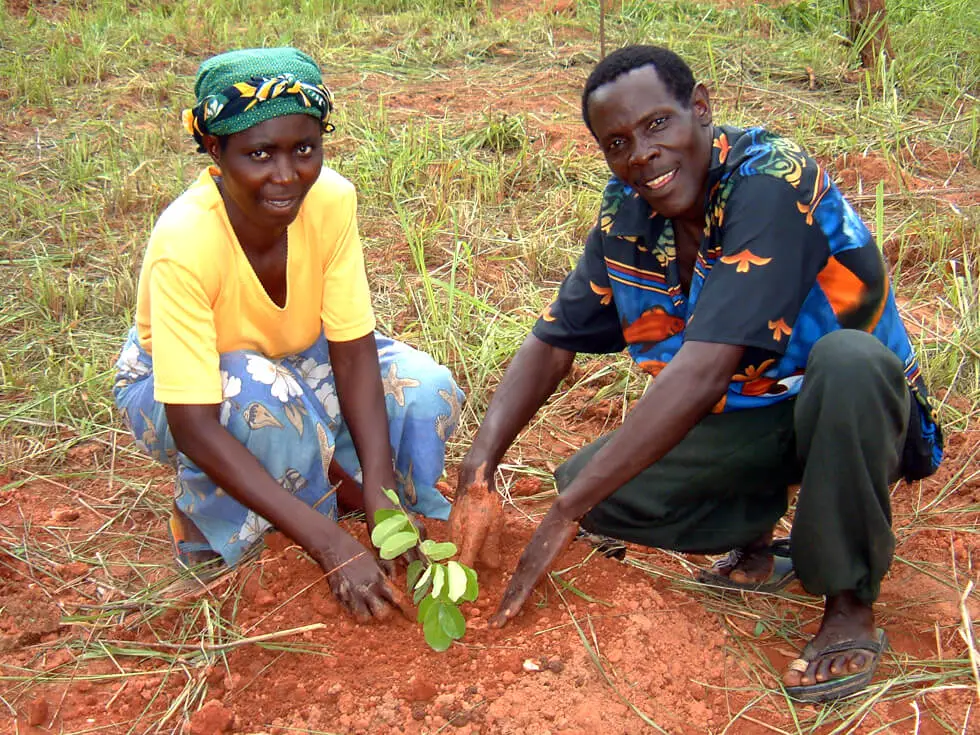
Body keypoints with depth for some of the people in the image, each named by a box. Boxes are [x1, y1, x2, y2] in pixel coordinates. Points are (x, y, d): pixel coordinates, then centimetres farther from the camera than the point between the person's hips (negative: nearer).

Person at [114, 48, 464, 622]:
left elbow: (352, 349, -21)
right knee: (259, 395, -38)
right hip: (173, 389, -4)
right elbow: (195, 425, -39)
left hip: (296, 359, 4)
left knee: (429, 392, -19)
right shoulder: (184, 244, -37)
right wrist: (332, 545, -44)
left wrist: (379, 492, -33)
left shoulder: (331, 199, -25)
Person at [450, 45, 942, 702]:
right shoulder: (626, 216, -7)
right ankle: (756, 523, 11)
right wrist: (483, 456, -21)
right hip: (742, 423, 5)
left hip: (851, 408, -5)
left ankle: (851, 604, -18)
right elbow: (554, 341, -1)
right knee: (587, 482, -16)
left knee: (846, 359, -39)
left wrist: (567, 513, -37)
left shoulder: (772, 180, -29)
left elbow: (705, 370, -37)